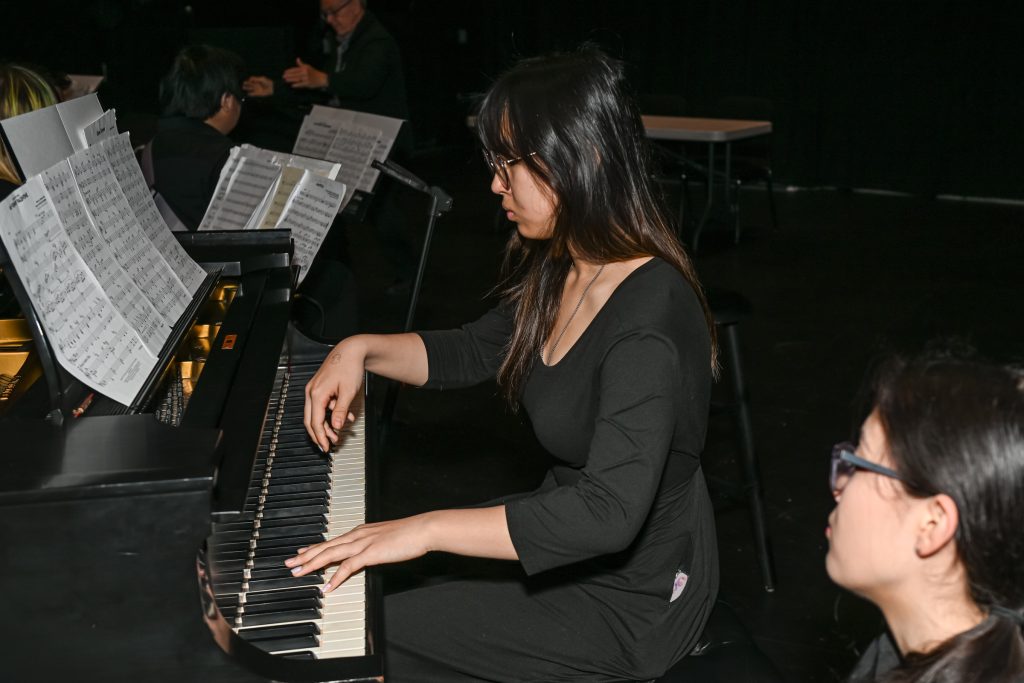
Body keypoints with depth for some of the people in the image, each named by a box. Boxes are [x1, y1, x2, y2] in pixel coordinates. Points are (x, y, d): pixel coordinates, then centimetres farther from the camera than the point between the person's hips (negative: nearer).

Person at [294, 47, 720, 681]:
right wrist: (361, 349, -1)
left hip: (629, 603, -9)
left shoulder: (650, 318, -31)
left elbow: (609, 512, -39)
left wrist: (425, 530, -38)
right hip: (575, 543, 9)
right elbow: (472, 351, 15)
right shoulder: (561, 272, -2)